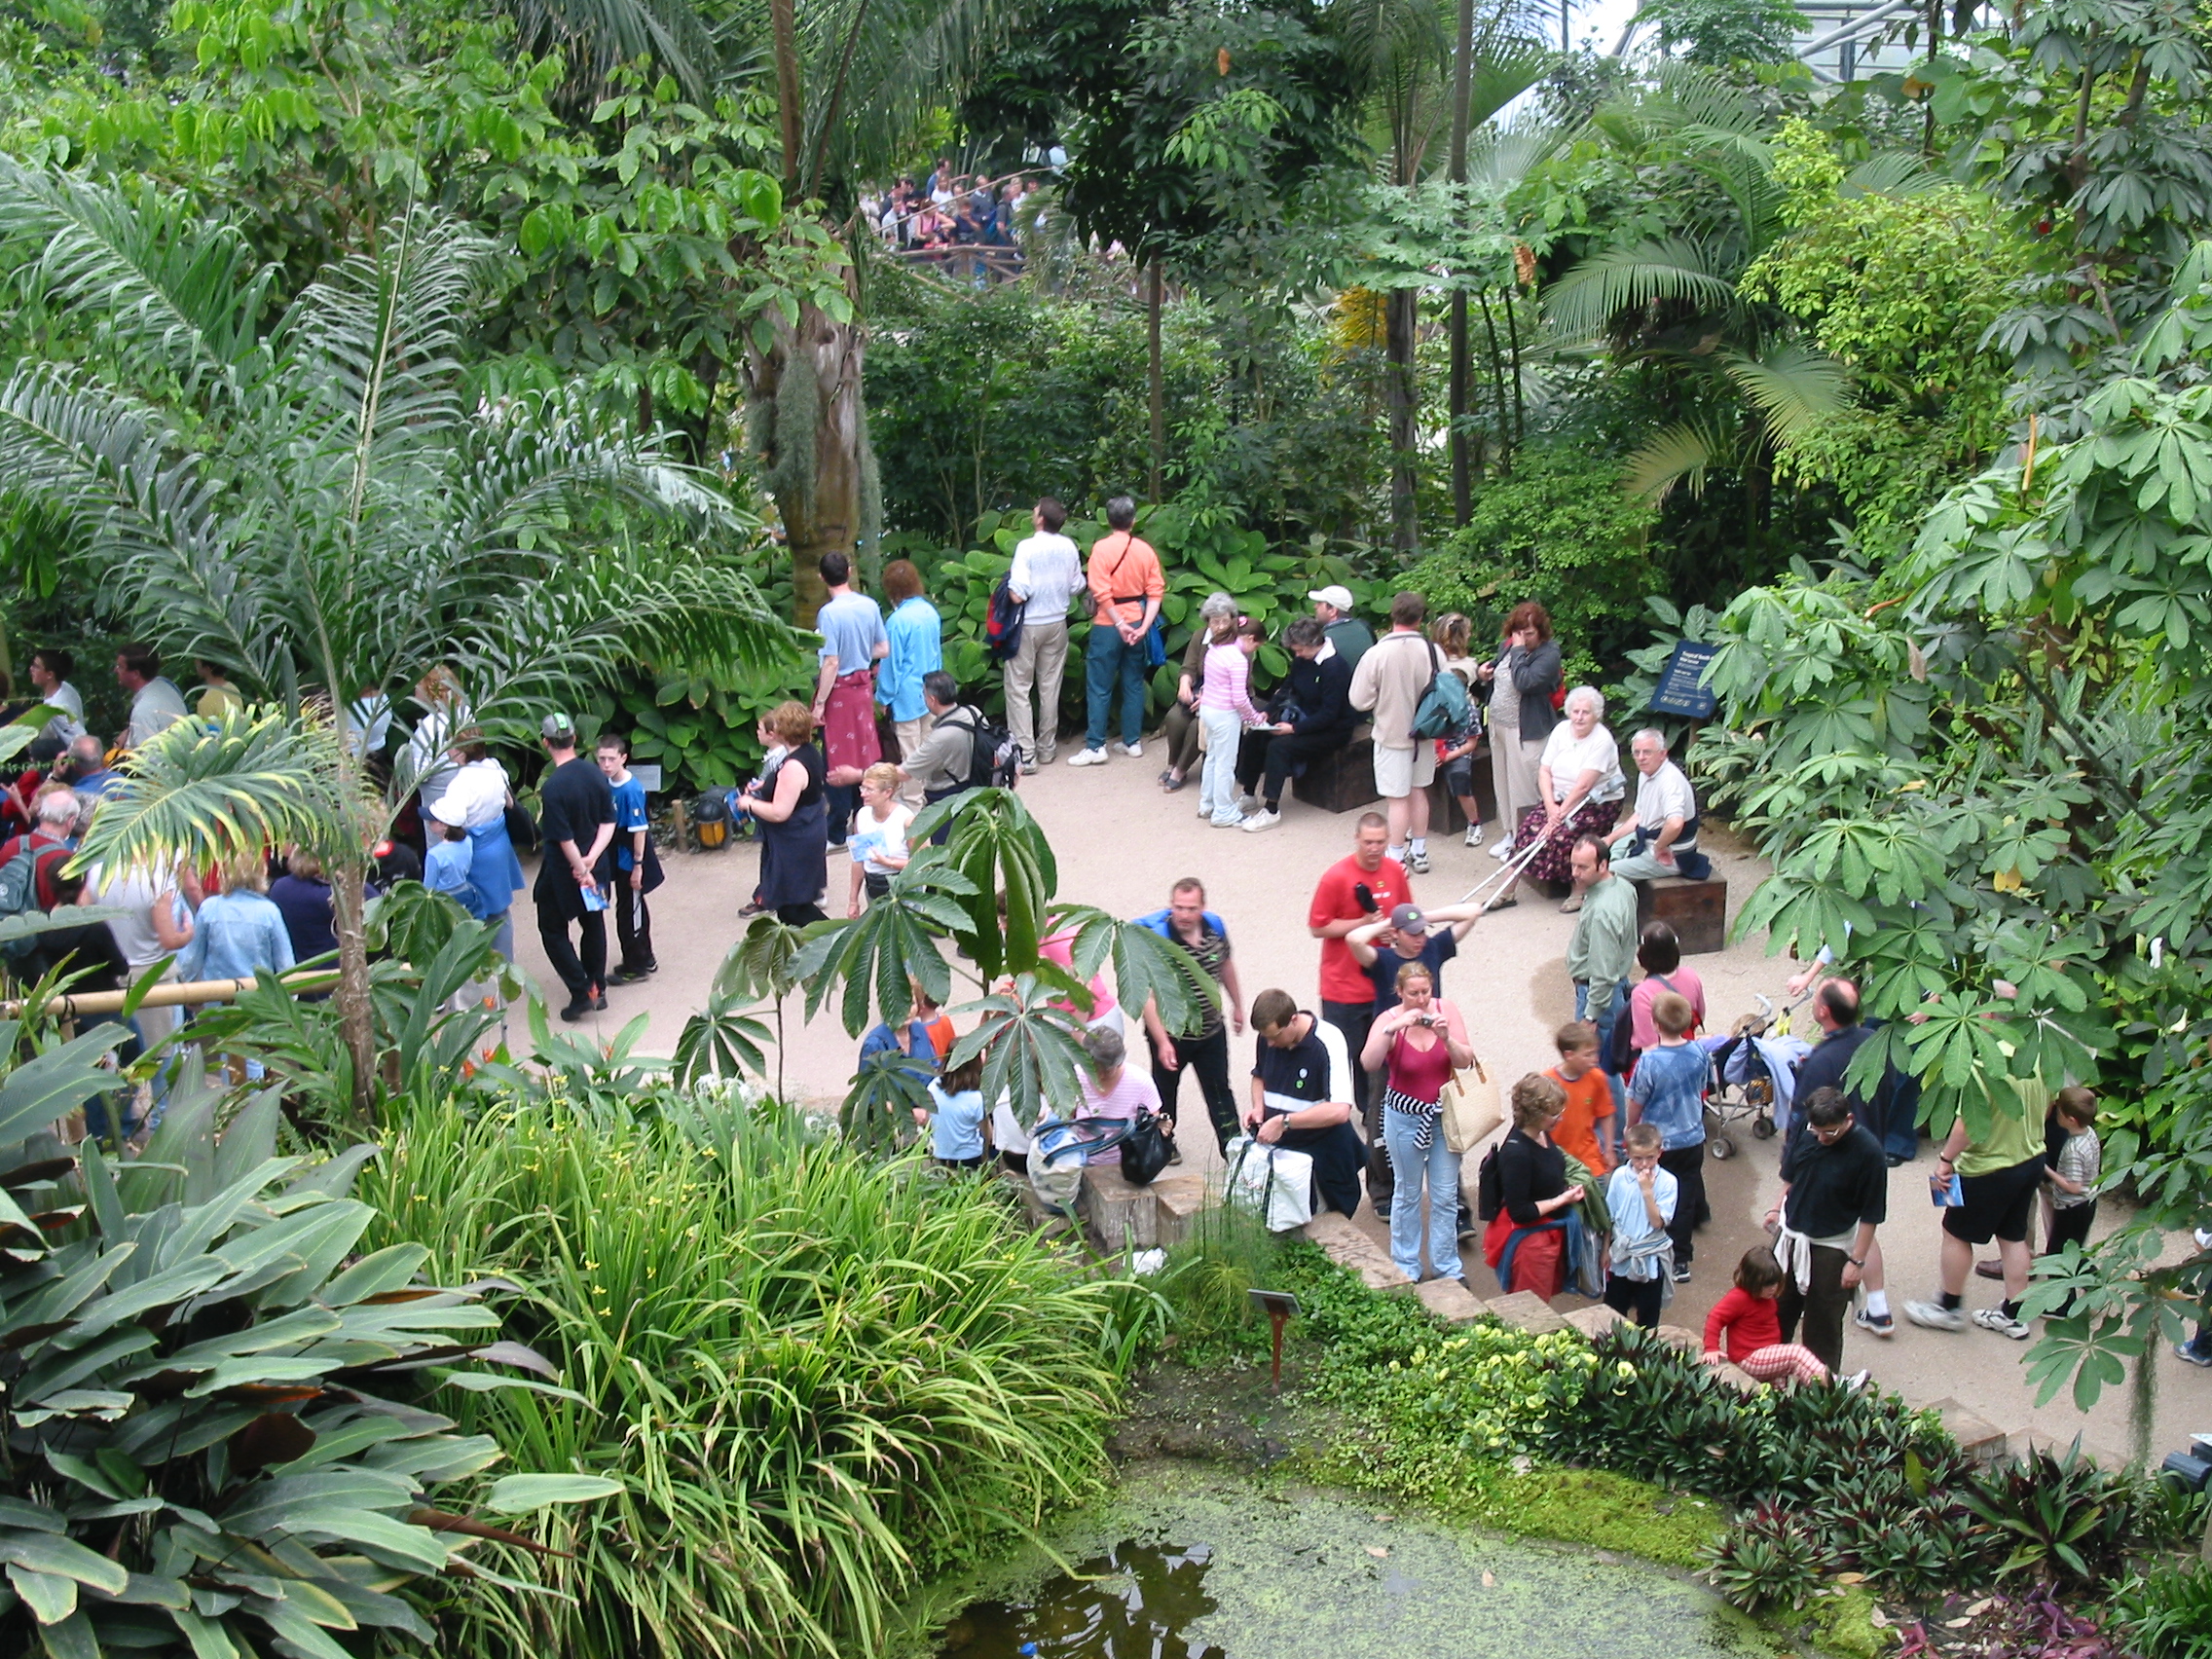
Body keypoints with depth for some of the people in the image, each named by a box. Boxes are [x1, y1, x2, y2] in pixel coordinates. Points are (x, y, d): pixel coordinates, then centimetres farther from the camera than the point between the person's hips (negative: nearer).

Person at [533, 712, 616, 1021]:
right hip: (594, 866, 6)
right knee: (593, 925, 20)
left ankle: (582, 992, 2)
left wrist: (581, 870, -13)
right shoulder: (596, 774, -5)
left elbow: (564, 838, -23)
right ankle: (598, 989, 29)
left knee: (553, 929, 10)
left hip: (564, 869, -6)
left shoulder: (552, 786, -25)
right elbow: (608, 822, -2)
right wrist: (591, 859, -8)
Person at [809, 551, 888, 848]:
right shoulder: (870, 606, -2)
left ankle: (837, 833, 9)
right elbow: (884, 649, 5)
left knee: (837, 763, 2)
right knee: (864, 755, 17)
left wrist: (819, 703, -15)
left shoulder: (829, 613, -20)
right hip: (863, 686, 6)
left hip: (839, 691, -6)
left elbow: (831, 663, -21)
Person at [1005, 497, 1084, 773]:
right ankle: (1047, 748, 22)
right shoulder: (1069, 548, -3)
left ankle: (1024, 754, -4)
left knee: (1019, 688, 1)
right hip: (1057, 623, 5)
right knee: (1050, 687, 14)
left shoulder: (1027, 547, -19)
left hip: (1029, 624, -5)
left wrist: (1009, 587, -3)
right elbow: (1076, 586, 6)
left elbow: (1017, 594, -23)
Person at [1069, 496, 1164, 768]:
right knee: (1133, 685, 13)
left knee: (1099, 688, 0)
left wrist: (1119, 625, -14)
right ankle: (1133, 743, 17)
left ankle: (1095, 747, -1)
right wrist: (1144, 626, -9)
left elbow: (1101, 592, -18)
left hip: (1108, 626, -4)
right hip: (1136, 624, 4)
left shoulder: (1102, 547, -11)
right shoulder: (1145, 550, 1)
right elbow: (1156, 592, -4)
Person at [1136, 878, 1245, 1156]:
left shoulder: (1215, 926, -9)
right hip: (1170, 1033, -3)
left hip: (1211, 1030, 3)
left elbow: (1226, 965, 12)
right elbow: (1148, 997, -29)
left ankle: (1233, 1147, 22)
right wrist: (1162, 1042, -35)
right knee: (1165, 1089, 18)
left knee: (1219, 1091, 13)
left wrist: (1237, 1006, 20)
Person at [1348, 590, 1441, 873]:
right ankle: (1419, 852, 30)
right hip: (1424, 733, 4)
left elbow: (1360, 700, -15)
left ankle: (1397, 858, 11)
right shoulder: (1433, 651, -12)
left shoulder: (1376, 654, -20)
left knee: (1397, 798, 4)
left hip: (1392, 734, -4)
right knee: (1418, 791, 20)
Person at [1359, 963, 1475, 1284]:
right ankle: (1406, 1267, 24)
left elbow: (1466, 1061, -9)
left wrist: (1447, 1038, -27)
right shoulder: (1388, 1020, -14)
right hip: (1404, 1116, -2)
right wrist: (1393, 1028, -38)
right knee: (1407, 1193, 11)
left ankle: (1448, 1267, 21)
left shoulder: (1446, 1010, -8)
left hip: (1443, 1113, 2)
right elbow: (1368, 1064, -29)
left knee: (1446, 1195, 7)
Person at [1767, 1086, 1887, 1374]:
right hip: (1790, 1233, 5)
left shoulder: (1867, 1152, -24)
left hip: (1831, 1246, -5)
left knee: (1823, 1322, 9)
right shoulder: (1804, 1126, -12)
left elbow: (1871, 1215, -16)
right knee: (1777, 1308, 20)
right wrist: (1778, 1206, 11)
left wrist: (1857, 1260, -14)